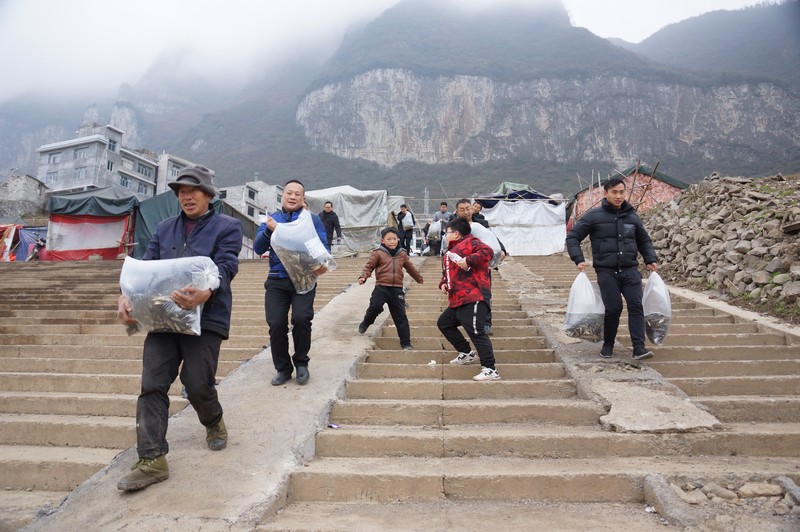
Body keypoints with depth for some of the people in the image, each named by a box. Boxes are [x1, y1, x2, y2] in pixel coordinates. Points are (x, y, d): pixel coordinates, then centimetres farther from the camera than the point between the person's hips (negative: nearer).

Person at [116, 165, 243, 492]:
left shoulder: (227, 227, 2)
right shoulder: (164, 229, 18)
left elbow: (224, 268, -12)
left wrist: (206, 293, -34)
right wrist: (128, 297, -9)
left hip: (205, 319, -4)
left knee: (197, 385, -2)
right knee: (152, 385, -2)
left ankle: (214, 423, 32)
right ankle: (152, 461, 6)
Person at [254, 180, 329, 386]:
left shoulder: (312, 219, 7)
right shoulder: (270, 219, 14)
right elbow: (258, 248, 4)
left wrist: (322, 262, -23)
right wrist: (269, 230, -15)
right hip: (277, 281, 2)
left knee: (301, 319, -18)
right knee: (276, 324, -5)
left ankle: (301, 363, 7)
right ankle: (283, 368, 17)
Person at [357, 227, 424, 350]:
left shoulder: (402, 254, 13)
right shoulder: (378, 253, 1)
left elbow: (410, 268, 27)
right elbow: (369, 266, -1)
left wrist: (419, 279, 40)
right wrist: (363, 277, -20)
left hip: (397, 289, 3)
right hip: (381, 287, -3)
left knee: (400, 316, 4)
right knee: (375, 307, -21)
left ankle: (406, 343, 10)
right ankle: (364, 324, 13)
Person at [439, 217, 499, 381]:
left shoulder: (469, 242, -5)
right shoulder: (449, 252, 22)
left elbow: (487, 252, -20)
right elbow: (447, 273, 31)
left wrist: (468, 260, -27)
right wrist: (443, 283, 10)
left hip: (473, 298, -11)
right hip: (456, 301, 11)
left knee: (476, 332, -15)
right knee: (444, 323, 20)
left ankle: (490, 370, -12)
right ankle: (467, 353, 28)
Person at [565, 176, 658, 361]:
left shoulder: (632, 217, 13)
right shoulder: (593, 216, 0)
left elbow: (644, 241, 27)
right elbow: (572, 237, 2)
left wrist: (651, 259, 13)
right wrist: (579, 259, -9)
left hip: (630, 270, 3)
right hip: (606, 271, -3)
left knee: (636, 305, -10)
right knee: (613, 308, -5)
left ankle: (639, 347, -10)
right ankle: (608, 345, 17)